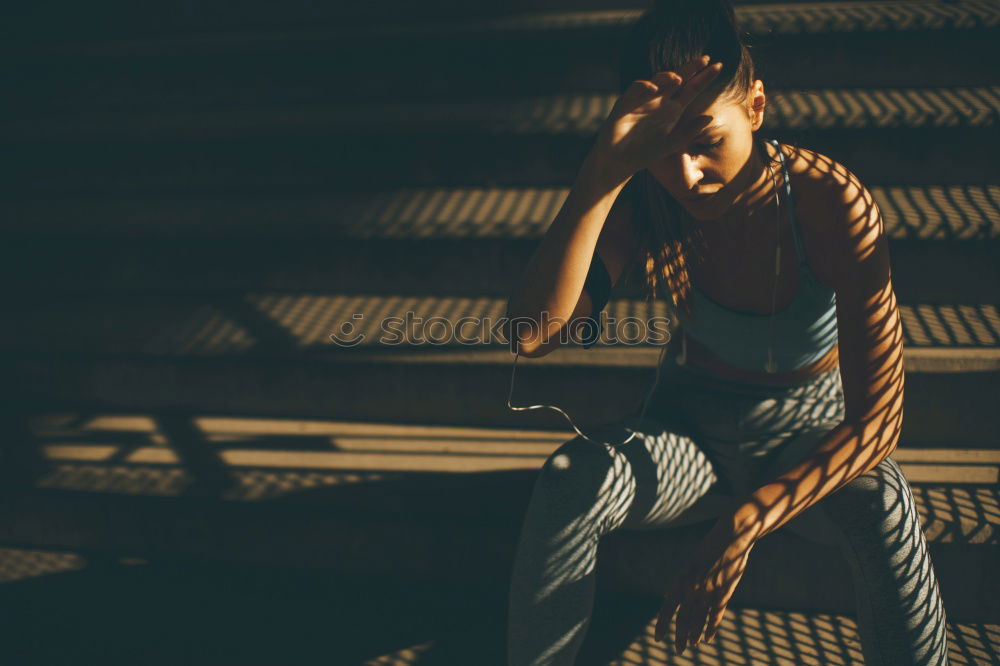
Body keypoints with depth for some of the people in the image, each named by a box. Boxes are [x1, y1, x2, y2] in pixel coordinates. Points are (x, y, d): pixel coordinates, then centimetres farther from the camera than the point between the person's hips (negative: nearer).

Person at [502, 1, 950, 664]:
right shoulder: (642, 200, -16)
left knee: (883, 512, -35)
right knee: (569, 481, -29)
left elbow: (877, 417, -24)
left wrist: (742, 524, -36)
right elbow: (531, 332, -32)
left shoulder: (832, 203, -22)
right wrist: (605, 170, -41)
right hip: (691, 431, 1)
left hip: (812, 440, -1)